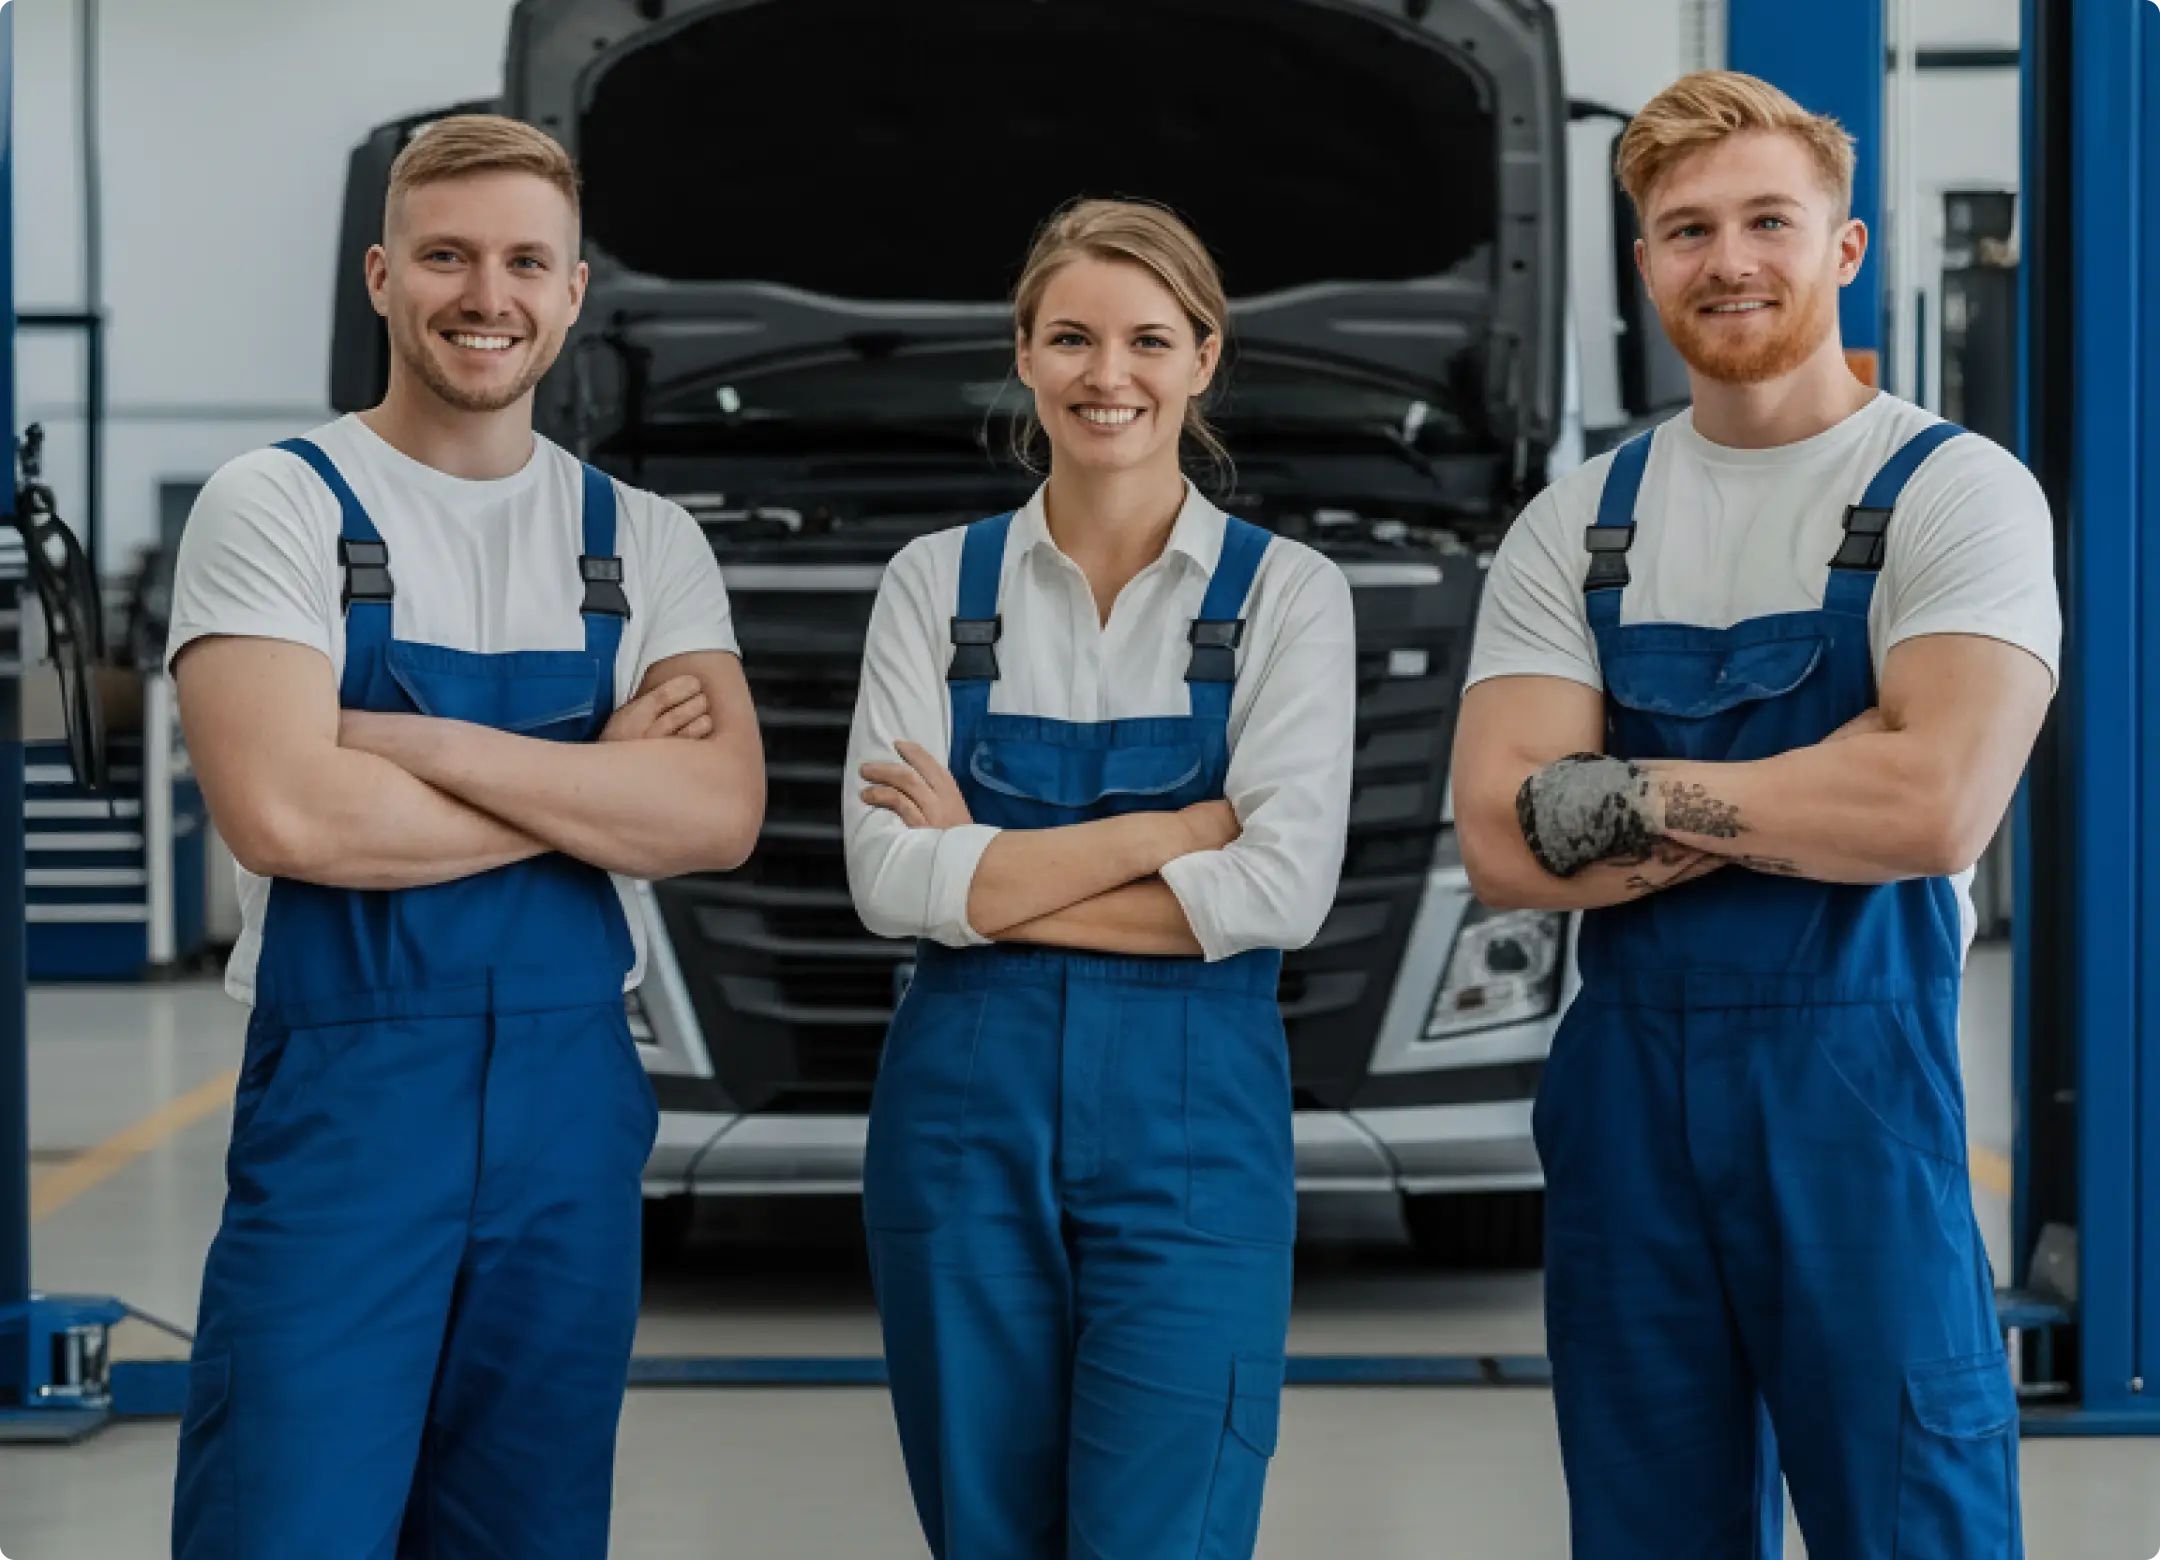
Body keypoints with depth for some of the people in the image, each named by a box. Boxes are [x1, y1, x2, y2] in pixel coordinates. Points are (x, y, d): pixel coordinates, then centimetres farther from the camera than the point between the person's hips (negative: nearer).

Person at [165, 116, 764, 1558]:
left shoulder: (644, 542, 9)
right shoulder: (279, 506, -3)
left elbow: (722, 813, -7)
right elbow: (283, 813, -17)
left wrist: (425, 742, -15)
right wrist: (601, 778, -10)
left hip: (576, 1098, 4)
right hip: (343, 1095, -4)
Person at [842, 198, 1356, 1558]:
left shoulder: (1285, 591, 2)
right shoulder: (937, 583, 6)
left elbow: (1284, 889, -11)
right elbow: (890, 878, -7)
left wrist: (989, 877, -9)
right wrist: (1171, 828, -11)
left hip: (1191, 1115, -2)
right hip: (965, 1108, 2)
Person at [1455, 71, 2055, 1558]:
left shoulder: (1954, 491, -4)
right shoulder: (1575, 526, 8)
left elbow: (1937, 807, -18)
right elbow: (1505, 843, -5)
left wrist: (1638, 795, -12)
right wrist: (1813, 802, -12)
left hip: (1859, 1076, -4)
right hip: (1623, 1083, 4)